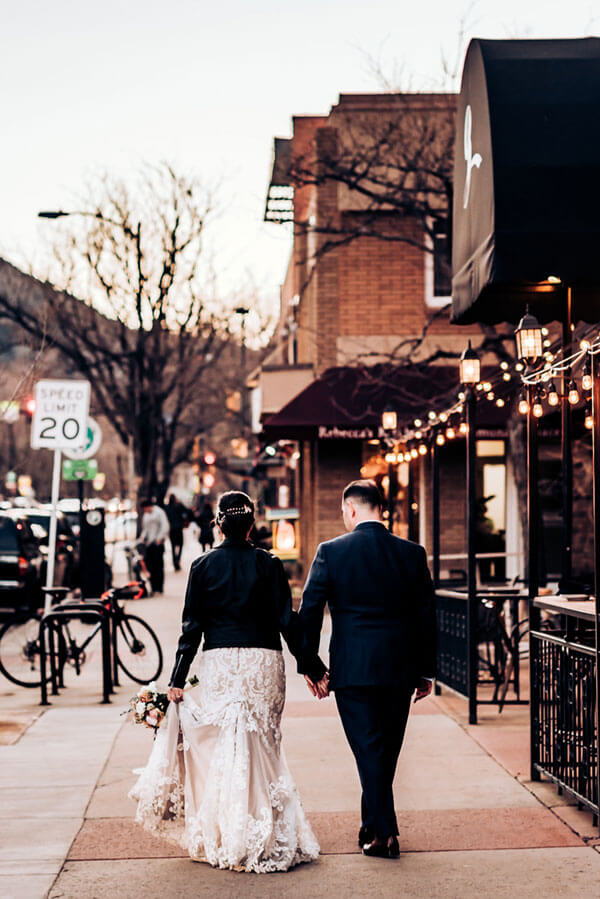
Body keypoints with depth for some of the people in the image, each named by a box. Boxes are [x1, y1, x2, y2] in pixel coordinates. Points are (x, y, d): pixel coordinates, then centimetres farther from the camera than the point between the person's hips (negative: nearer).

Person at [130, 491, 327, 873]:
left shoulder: (204, 566, 0)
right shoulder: (269, 564, -1)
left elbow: (192, 627, -1)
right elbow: (288, 621, -3)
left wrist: (178, 679, 2)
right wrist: (314, 669, 2)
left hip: (219, 665, 0)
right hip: (264, 663, 0)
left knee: (221, 749, 7)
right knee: (262, 748, 7)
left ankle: (222, 840, 10)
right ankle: (265, 837, 9)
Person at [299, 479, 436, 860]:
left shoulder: (331, 552, -6)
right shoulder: (412, 553, 1)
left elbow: (309, 610, -4)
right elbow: (427, 615, 4)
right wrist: (426, 671, 12)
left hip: (352, 669, -3)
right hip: (400, 669, 3)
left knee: (368, 750, 2)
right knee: (387, 751, 15)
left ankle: (384, 833, -1)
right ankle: (375, 825, 28)